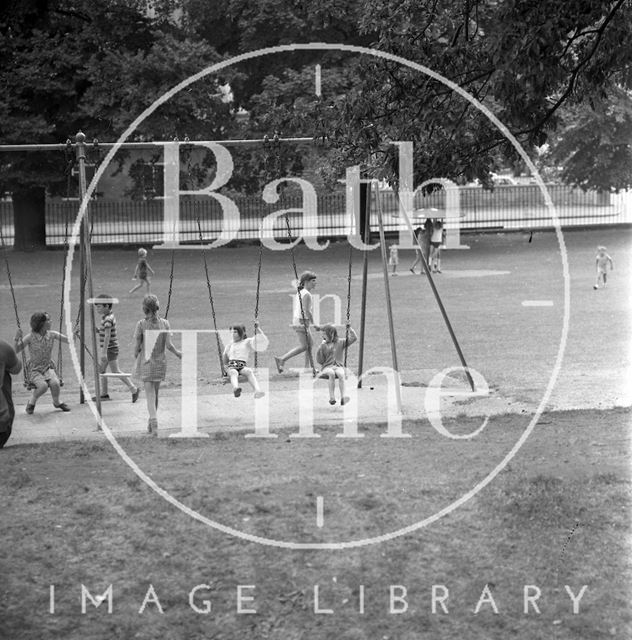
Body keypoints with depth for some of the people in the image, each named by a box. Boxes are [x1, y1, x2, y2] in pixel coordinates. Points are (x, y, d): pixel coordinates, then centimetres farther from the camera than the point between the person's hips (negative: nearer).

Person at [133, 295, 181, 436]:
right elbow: (169, 345, -6)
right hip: (160, 362, 3)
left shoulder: (141, 324, -11)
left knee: (150, 394, -5)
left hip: (145, 362, -3)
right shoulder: (164, 323, -4)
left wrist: (136, 355, 10)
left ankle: (154, 423, -22)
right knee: (155, 393, 18)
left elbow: (136, 346, -10)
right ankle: (151, 424, 29)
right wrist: (178, 353, 12)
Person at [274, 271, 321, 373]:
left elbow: (295, 308, 18)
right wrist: (313, 324, -16)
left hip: (297, 320, 10)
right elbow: (307, 311, -22)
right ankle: (281, 360, -9)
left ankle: (308, 367, 17)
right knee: (304, 346, -7)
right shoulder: (307, 294, -17)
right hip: (302, 321, -10)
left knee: (310, 344, 15)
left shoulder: (300, 292, 13)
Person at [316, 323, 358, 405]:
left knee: (341, 374, -35)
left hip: (339, 367, 0)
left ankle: (343, 397, -45)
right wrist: (320, 348, -1)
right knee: (331, 373, -37)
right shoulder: (323, 345, 10)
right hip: (326, 367, 0)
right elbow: (319, 361, 5)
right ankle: (332, 397, -40)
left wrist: (350, 329, -2)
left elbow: (353, 338, 6)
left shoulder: (341, 342, 11)